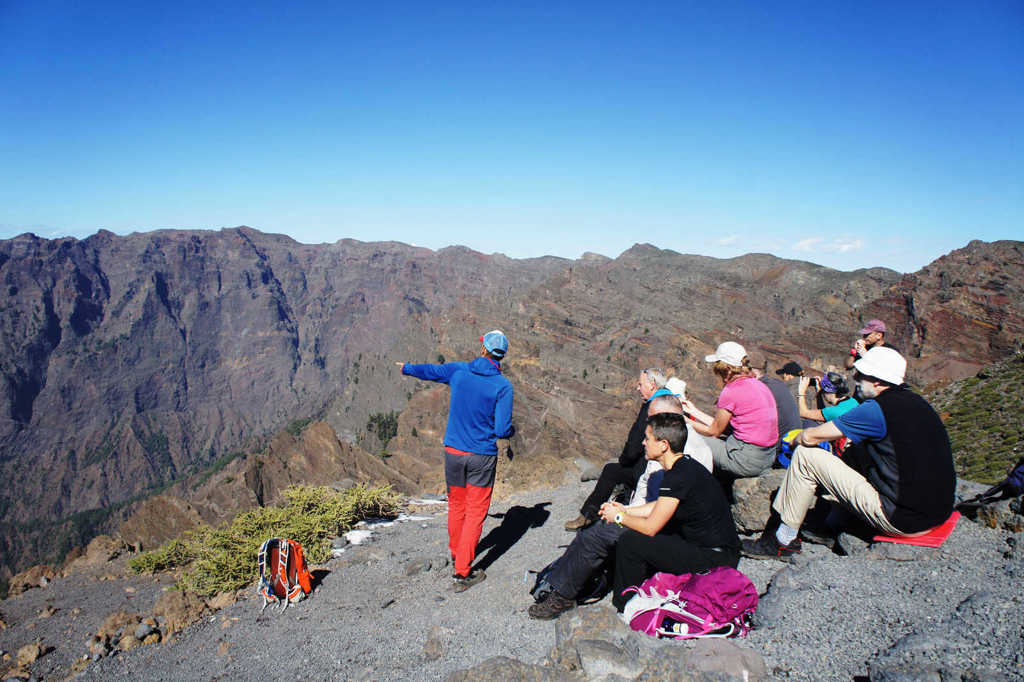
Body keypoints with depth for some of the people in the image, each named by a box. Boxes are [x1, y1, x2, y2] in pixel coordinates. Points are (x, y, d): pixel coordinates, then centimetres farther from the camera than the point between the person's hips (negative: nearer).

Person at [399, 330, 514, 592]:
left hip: (453, 451, 4)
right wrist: (512, 430, 9)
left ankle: (456, 552, 41)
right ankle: (462, 571, 6)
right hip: (482, 456, -4)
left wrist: (406, 368, 36)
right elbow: (502, 430, -15)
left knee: (456, 505, 21)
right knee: (476, 512, 5)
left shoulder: (458, 371, -3)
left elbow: (428, 371, 15)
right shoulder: (503, 386, -13)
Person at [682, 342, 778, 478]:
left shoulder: (731, 391, -15)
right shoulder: (757, 384, 11)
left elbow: (714, 432, -2)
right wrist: (694, 411, 25)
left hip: (749, 460, -9)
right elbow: (723, 425, 15)